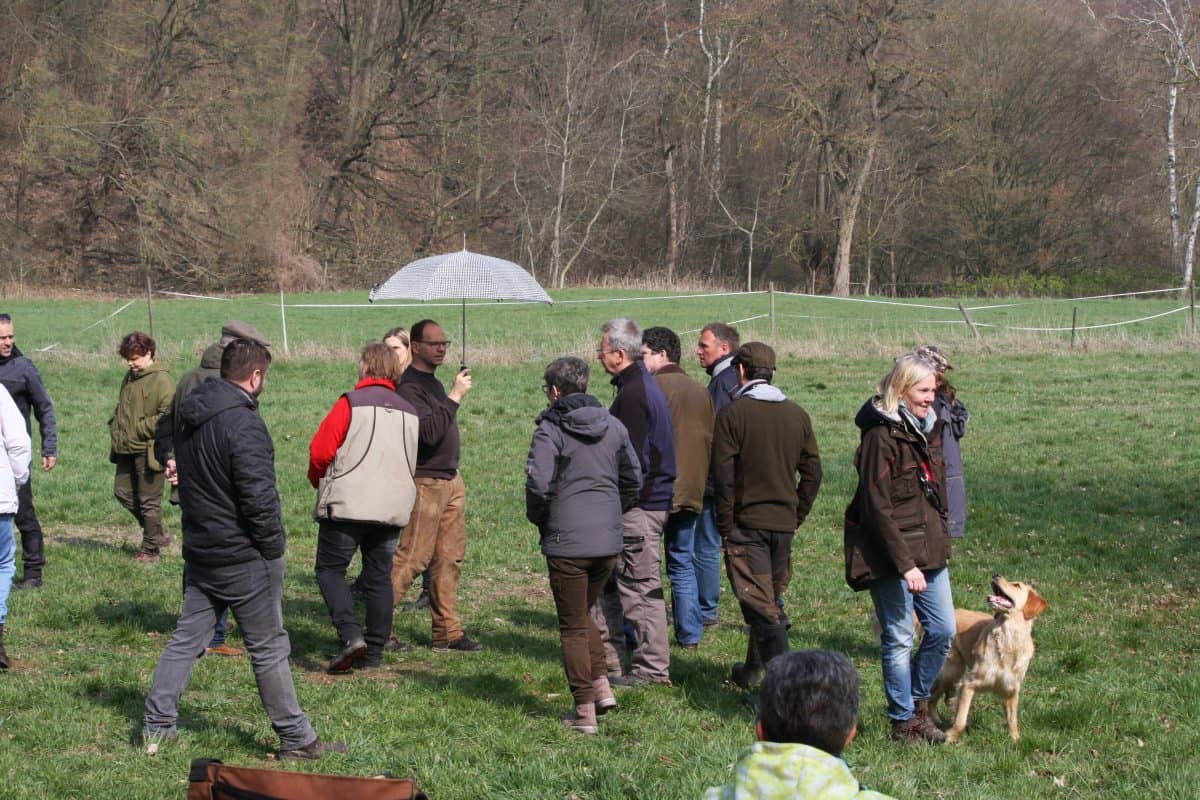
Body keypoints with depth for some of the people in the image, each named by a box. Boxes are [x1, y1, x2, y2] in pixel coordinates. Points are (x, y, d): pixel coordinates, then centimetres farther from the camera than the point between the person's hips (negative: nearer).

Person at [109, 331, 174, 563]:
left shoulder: (161, 381, -14)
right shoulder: (130, 378, 14)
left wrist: (138, 429, -19)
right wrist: (115, 427, 10)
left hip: (149, 450, -9)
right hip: (127, 449, 9)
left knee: (149, 501, 0)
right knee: (123, 492, 11)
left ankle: (151, 549, 13)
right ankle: (158, 534, 25)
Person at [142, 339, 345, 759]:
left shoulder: (190, 418, 8)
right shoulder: (242, 423, -20)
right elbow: (258, 497, -23)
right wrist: (274, 544, -11)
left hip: (199, 550, 8)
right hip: (244, 558, -8)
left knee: (185, 638, 14)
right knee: (269, 649, 1)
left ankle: (157, 727, 14)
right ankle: (296, 739, 9)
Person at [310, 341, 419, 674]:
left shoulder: (351, 403, -8)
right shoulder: (409, 412, 10)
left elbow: (320, 450, -9)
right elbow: (412, 462, 16)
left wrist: (319, 481, 10)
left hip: (347, 505, -5)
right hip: (393, 508, 5)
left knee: (330, 570, 3)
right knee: (379, 578, 11)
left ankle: (351, 635, -16)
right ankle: (373, 654, 12)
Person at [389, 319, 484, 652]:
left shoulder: (434, 383, 17)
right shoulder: (409, 387, -14)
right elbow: (429, 432, -26)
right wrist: (455, 397, -23)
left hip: (450, 481, 9)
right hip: (425, 483, -9)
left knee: (450, 558, 9)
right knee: (411, 558, -8)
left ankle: (448, 632, 13)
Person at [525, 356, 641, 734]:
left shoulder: (551, 429, -9)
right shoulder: (613, 426, 9)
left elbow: (538, 484, -17)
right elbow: (633, 479, 13)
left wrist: (539, 520, 0)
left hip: (567, 543, -5)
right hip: (608, 540, 5)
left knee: (573, 627, 4)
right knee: (584, 615, 24)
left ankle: (585, 709, 4)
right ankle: (601, 684, 11)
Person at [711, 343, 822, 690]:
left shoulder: (732, 414, -9)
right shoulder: (797, 415, 7)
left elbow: (723, 475, -12)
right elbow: (812, 473, 9)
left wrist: (725, 526, -4)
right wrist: (796, 516, 16)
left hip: (747, 523, -5)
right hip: (784, 524, 5)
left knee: (761, 607, -7)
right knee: (771, 599, 19)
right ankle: (753, 669, 33)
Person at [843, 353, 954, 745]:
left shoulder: (928, 428, 10)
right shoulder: (881, 436, -16)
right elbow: (878, 508, -19)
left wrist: (940, 543, 15)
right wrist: (904, 565, -21)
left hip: (929, 550, 8)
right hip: (890, 554, -8)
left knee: (944, 629, 9)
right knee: (899, 638, 0)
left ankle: (918, 703, 27)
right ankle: (903, 723, 13)